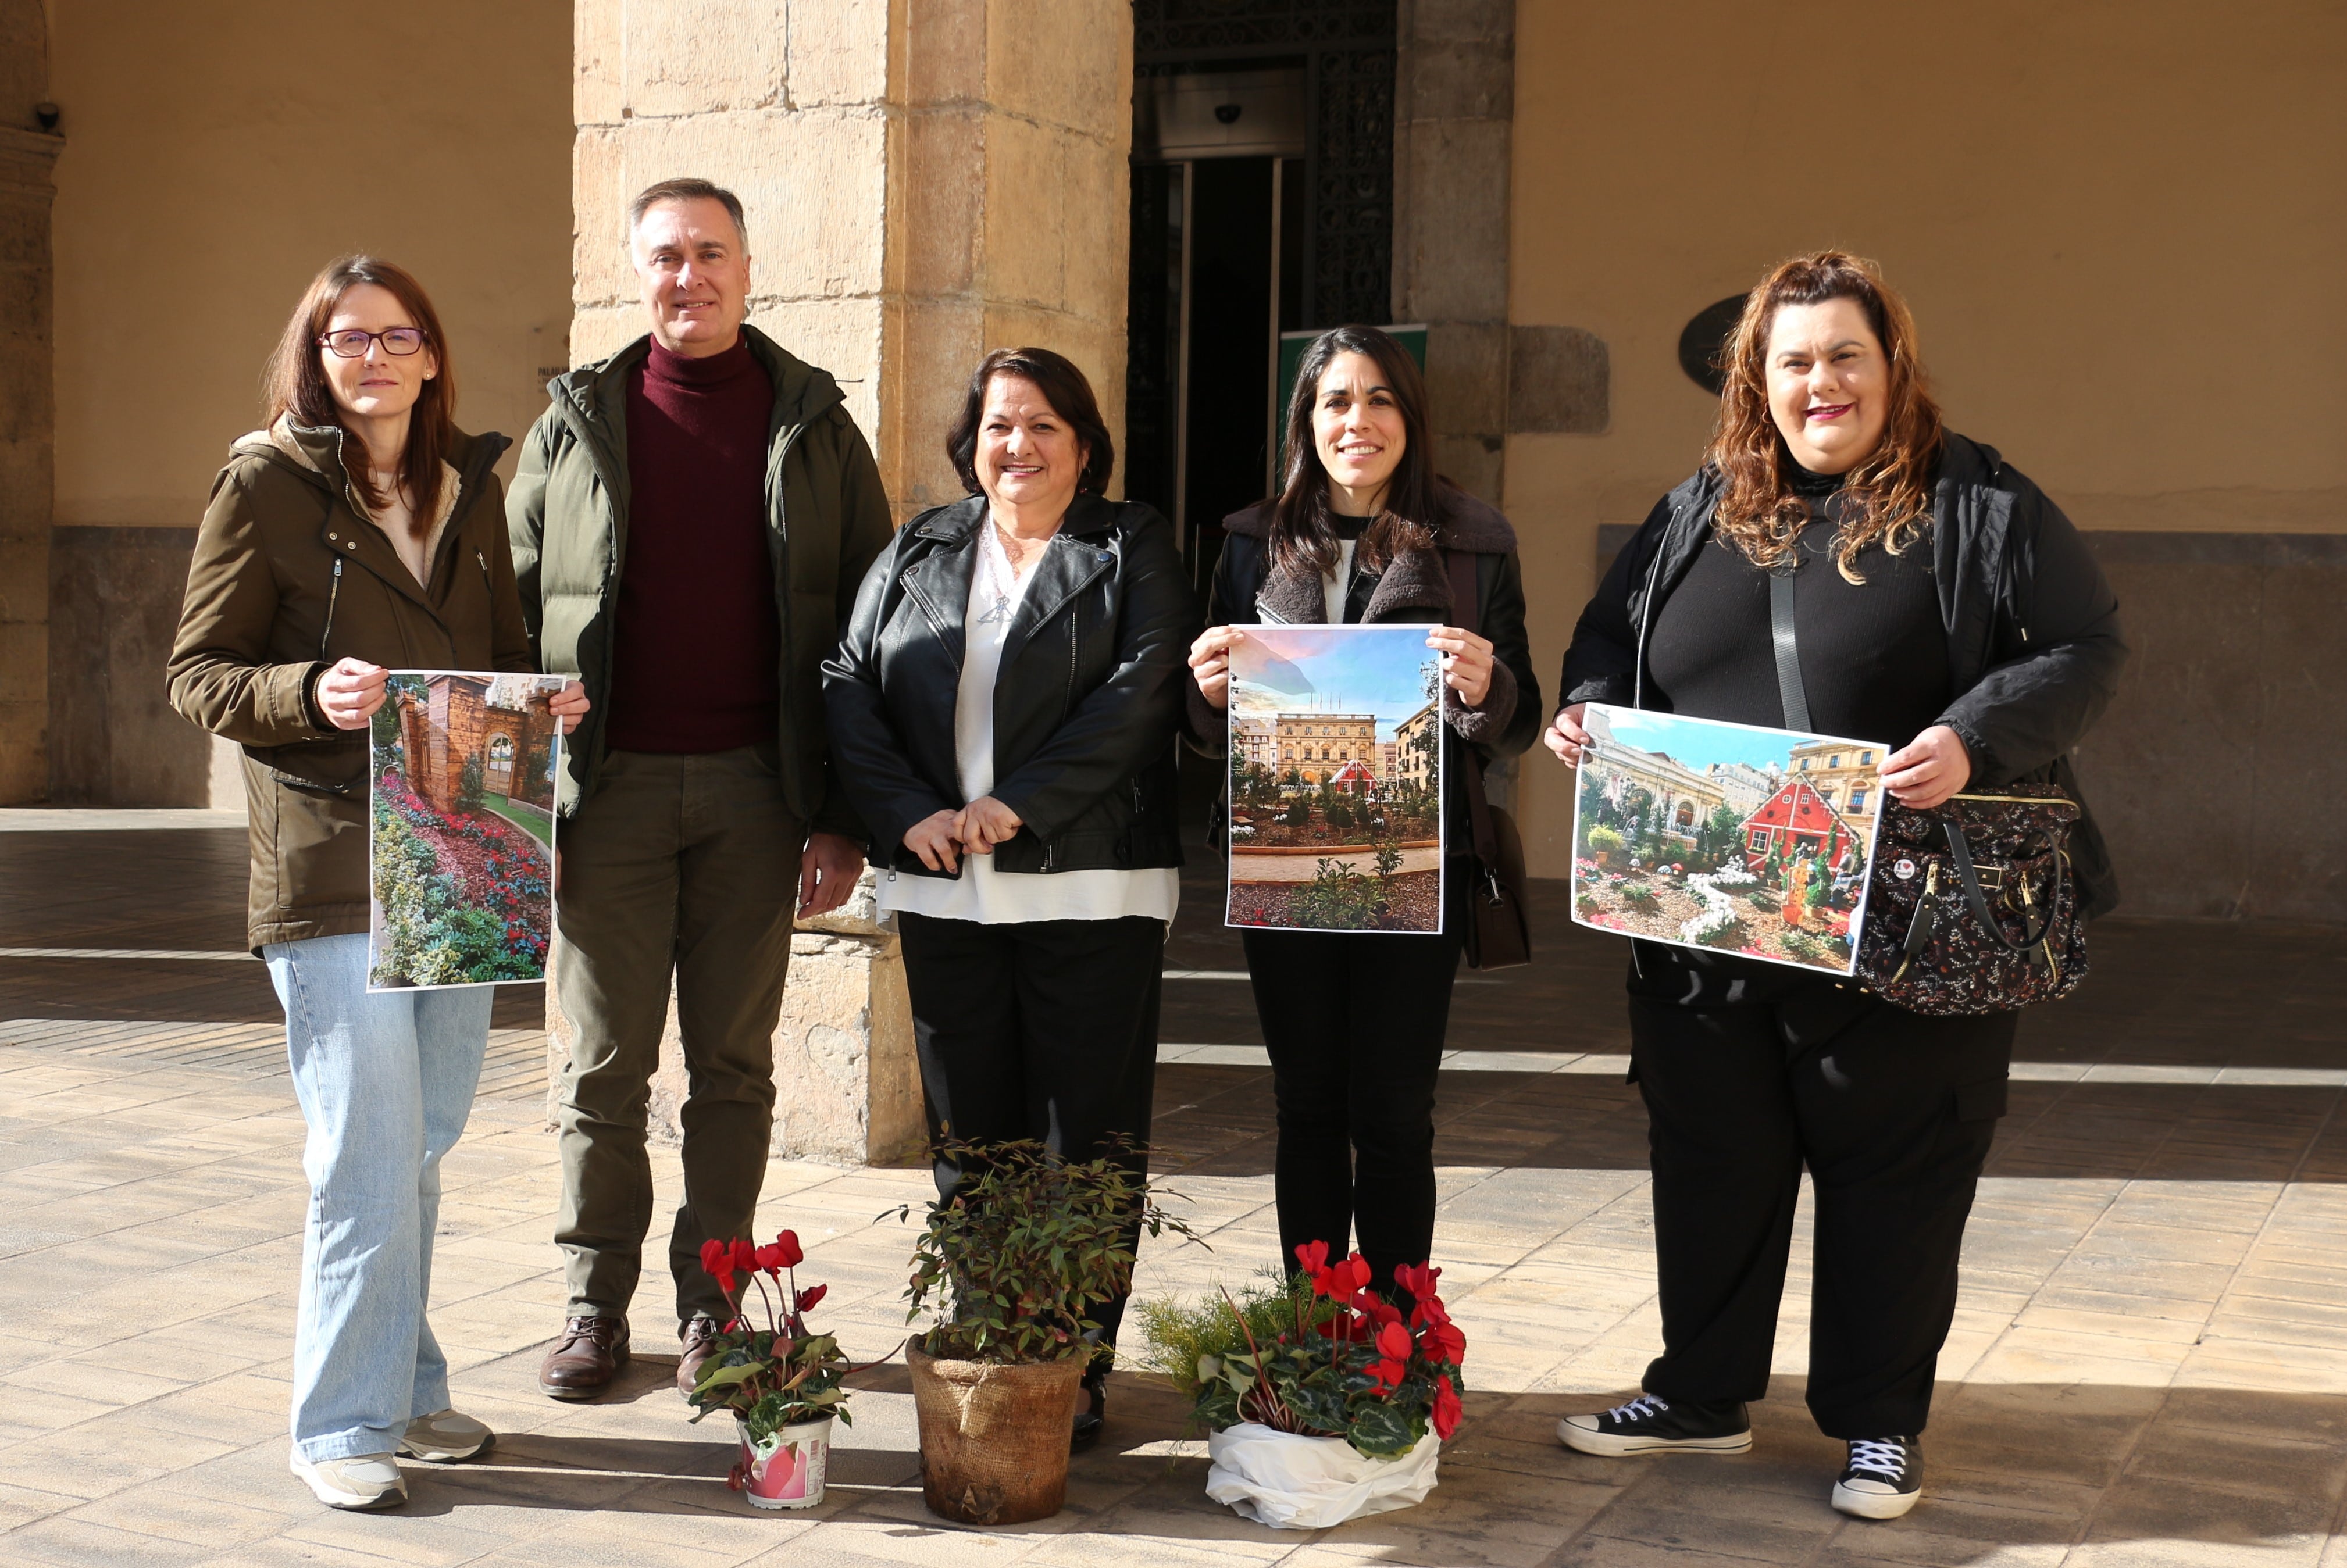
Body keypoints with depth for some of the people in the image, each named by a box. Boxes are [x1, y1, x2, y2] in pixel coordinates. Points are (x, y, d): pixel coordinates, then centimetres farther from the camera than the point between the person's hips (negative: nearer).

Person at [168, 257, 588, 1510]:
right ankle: (342, 1423, 4)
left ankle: (405, 1390, 26)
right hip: (329, 866, -5)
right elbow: (196, 672, -4)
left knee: (423, 1140, 13)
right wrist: (313, 693, -21)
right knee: (369, 1146, -7)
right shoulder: (267, 484, -2)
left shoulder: (470, 488, 14)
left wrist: (550, 701, -1)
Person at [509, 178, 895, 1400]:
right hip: (609, 785, 0)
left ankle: (710, 1301, 18)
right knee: (606, 1064, 5)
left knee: (733, 1060, 8)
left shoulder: (811, 426, 5)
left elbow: (862, 628, 3)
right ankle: (595, 1307, 16)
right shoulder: (577, 423, 7)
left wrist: (843, 816, -3)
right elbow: (515, 608, 8)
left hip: (755, 790, 0)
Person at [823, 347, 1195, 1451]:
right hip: (945, 892, 3)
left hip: (1089, 890, -3)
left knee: (1091, 1139, -1)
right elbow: (848, 685, 6)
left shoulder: (1131, 550, 5)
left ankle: (1079, 1370, 6)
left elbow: (1144, 689, -9)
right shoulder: (917, 554, 15)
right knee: (970, 1137, 7)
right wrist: (910, 812, -9)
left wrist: (1020, 802, -16)